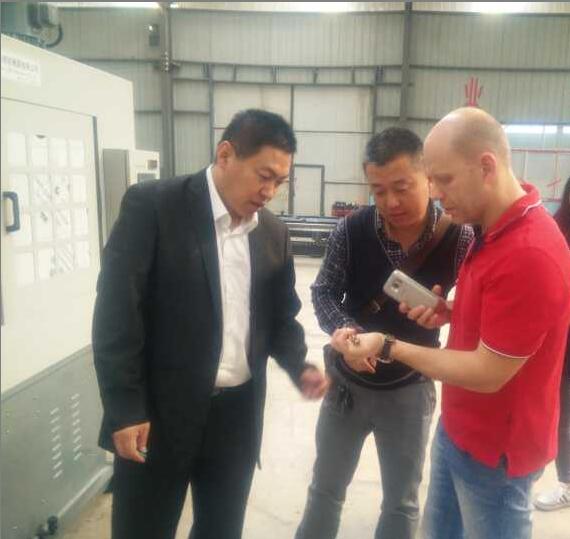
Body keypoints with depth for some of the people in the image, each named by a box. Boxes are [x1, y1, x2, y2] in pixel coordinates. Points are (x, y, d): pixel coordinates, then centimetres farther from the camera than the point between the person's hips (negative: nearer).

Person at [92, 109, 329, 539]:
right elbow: (117, 311, -12)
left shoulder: (274, 233, 5)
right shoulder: (152, 206, -11)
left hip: (238, 413, 5)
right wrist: (125, 409, -13)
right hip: (158, 411, -4)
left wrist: (300, 368, -4)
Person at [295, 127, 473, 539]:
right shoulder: (352, 231, -16)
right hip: (347, 382, 1)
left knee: (402, 504, 20)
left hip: (409, 389, 0)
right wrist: (346, 329, -27)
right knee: (326, 489, 21)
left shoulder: (459, 239, -18)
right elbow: (324, 291, -7)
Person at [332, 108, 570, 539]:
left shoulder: (530, 253, -30)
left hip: (495, 446, -8)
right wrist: (449, 313, -5)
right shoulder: (494, 229, 2)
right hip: (458, 428, 8)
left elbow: (487, 374, -26)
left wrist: (388, 347, -21)